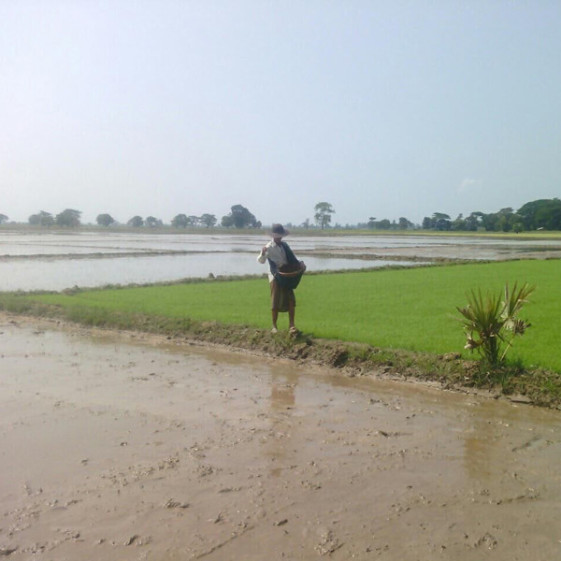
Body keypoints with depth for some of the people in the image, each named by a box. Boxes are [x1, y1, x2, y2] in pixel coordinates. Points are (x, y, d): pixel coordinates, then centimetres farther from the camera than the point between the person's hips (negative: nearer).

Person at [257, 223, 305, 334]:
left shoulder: (284, 245, 8)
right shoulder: (269, 247, -10)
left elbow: (292, 258, 18)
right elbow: (261, 260, -22)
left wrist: (300, 264, 1)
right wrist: (262, 253, -43)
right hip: (276, 276, -5)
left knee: (291, 301, 1)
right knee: (275, 303, -2)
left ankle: (291, 325, 8)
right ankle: (274, 326, 11)